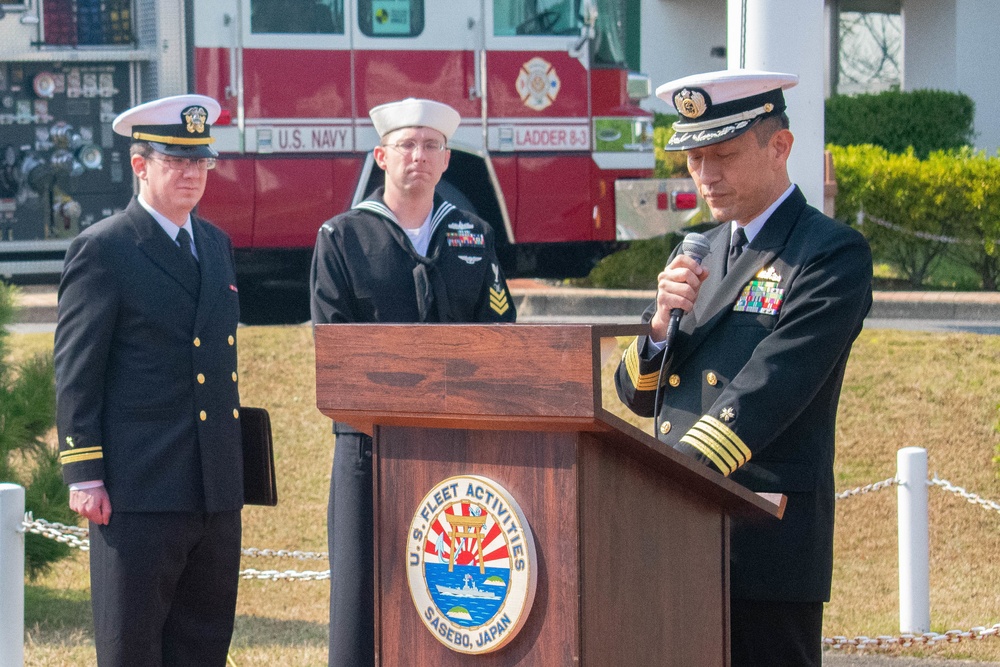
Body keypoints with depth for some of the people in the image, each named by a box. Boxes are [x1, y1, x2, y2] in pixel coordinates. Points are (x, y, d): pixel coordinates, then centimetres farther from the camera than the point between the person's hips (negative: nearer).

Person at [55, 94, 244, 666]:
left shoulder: (217, 245, 16)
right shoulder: (103, 250, -5)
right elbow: (76, 372, -8)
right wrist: (83, 475, -13)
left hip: (216, 487, 7)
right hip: (138, 489, -7)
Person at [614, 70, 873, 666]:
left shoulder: (832, 253, -6)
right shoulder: (698, 254, 18)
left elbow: (768, 391, -17)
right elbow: (638, 395, 17)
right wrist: (662, 319, -3)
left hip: (767, 544, -7)